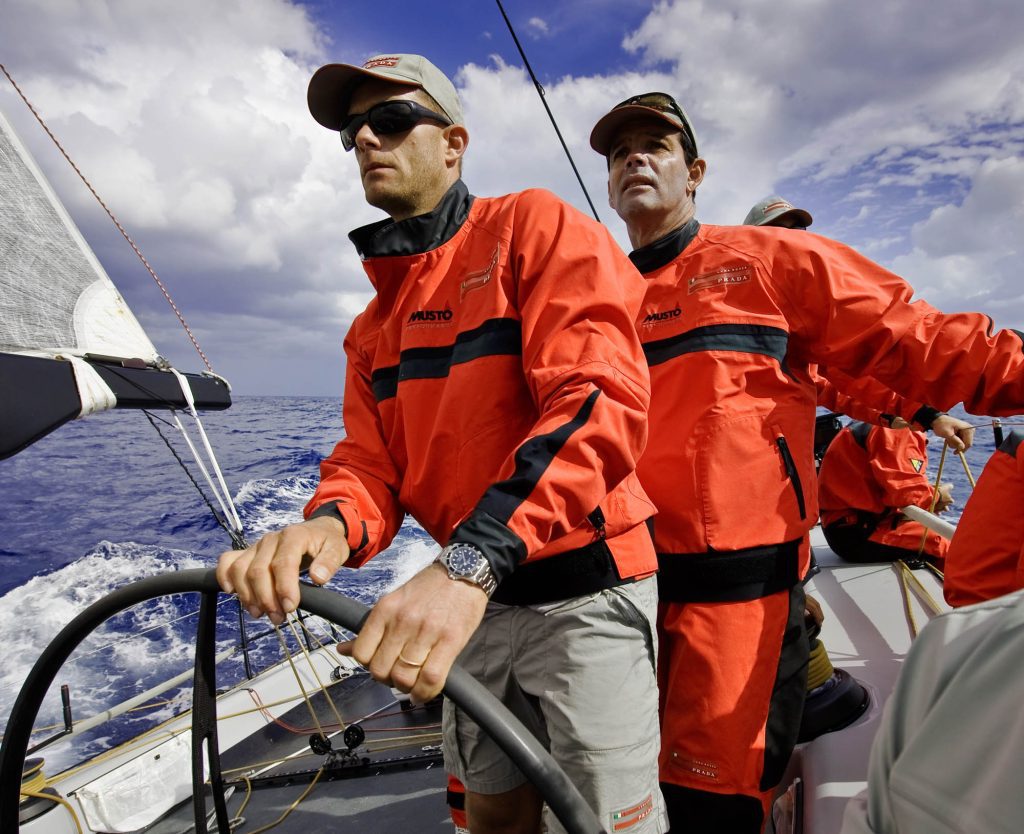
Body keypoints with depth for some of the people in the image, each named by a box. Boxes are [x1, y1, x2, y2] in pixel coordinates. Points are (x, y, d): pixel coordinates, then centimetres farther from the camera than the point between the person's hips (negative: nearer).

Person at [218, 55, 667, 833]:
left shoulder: (534, 227, -8)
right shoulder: (376, 315, 13)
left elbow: (600, 396, -24)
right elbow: (371, 457, 4)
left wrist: (473, 559, -34)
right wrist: (332, 525, -21)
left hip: (582, 590, -6)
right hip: (472, 593, 7)